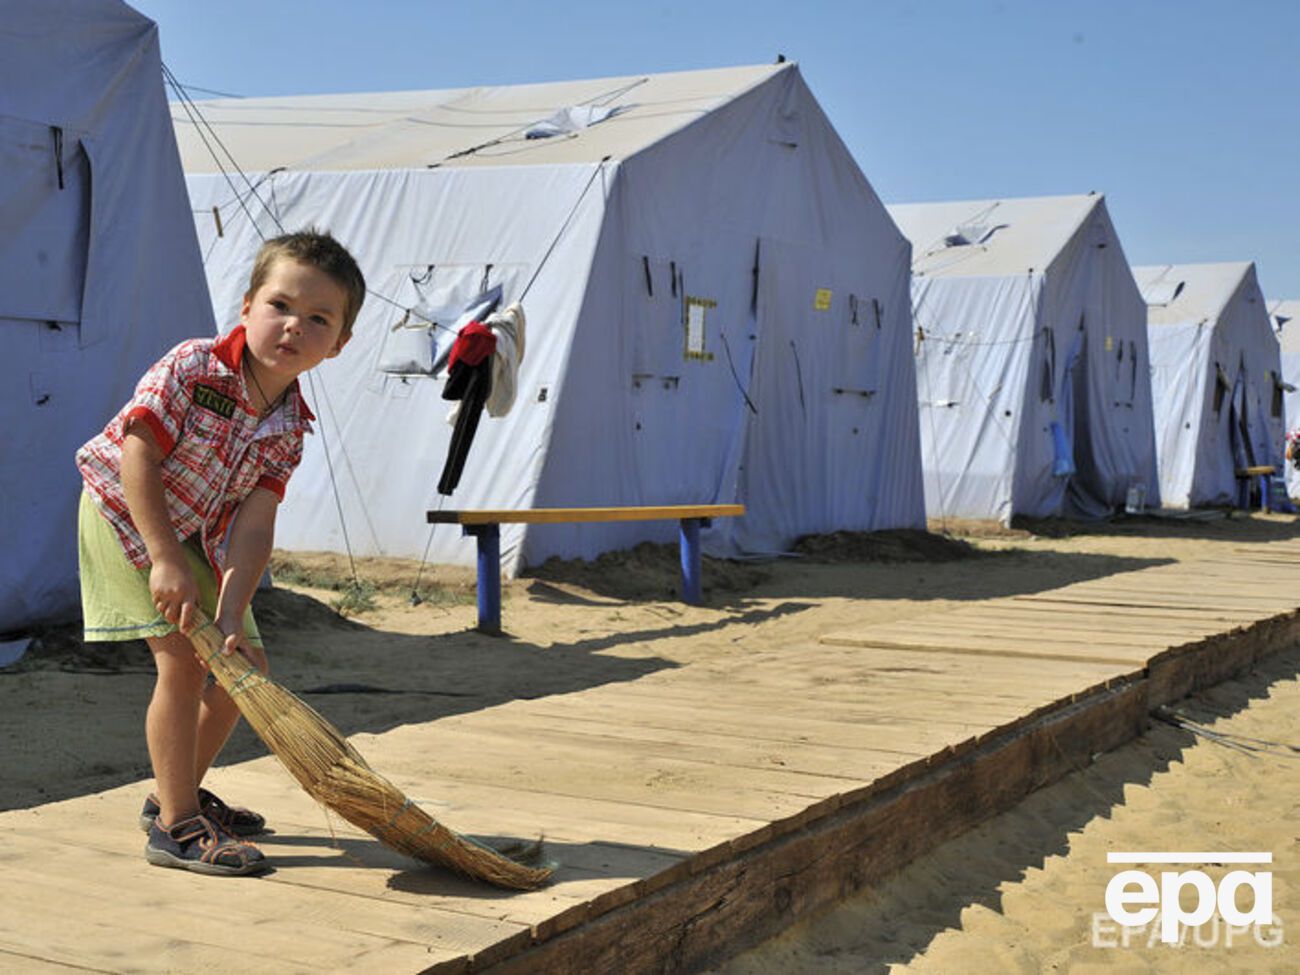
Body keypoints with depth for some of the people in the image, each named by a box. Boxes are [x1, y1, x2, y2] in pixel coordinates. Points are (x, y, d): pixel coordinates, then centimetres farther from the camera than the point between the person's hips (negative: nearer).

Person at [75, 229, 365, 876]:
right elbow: (136, 456, -28)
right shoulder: (192, 367, -24)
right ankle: (175, 825, -7)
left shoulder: (290, 426, -8)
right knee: (183, 660, -17)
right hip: (126, 515, -7)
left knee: (244, 664, 8)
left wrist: (231, 612, -27)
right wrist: (164, 561, -32)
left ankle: (179, 792, 28)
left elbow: (254, 525, -15)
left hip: (199, 540, 7)